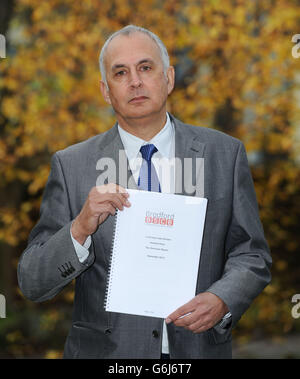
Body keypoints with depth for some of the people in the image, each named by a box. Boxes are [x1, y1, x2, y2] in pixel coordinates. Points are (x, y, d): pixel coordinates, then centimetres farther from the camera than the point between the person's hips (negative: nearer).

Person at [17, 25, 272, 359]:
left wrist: (222, 301, -18)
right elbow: (31, 283, -7)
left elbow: (252, 255, 1)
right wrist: (80, 229, -23)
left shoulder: (225, 154, -1)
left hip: (200, 348, 1)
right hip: (105, 351, -1)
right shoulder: (71, 166, -5)